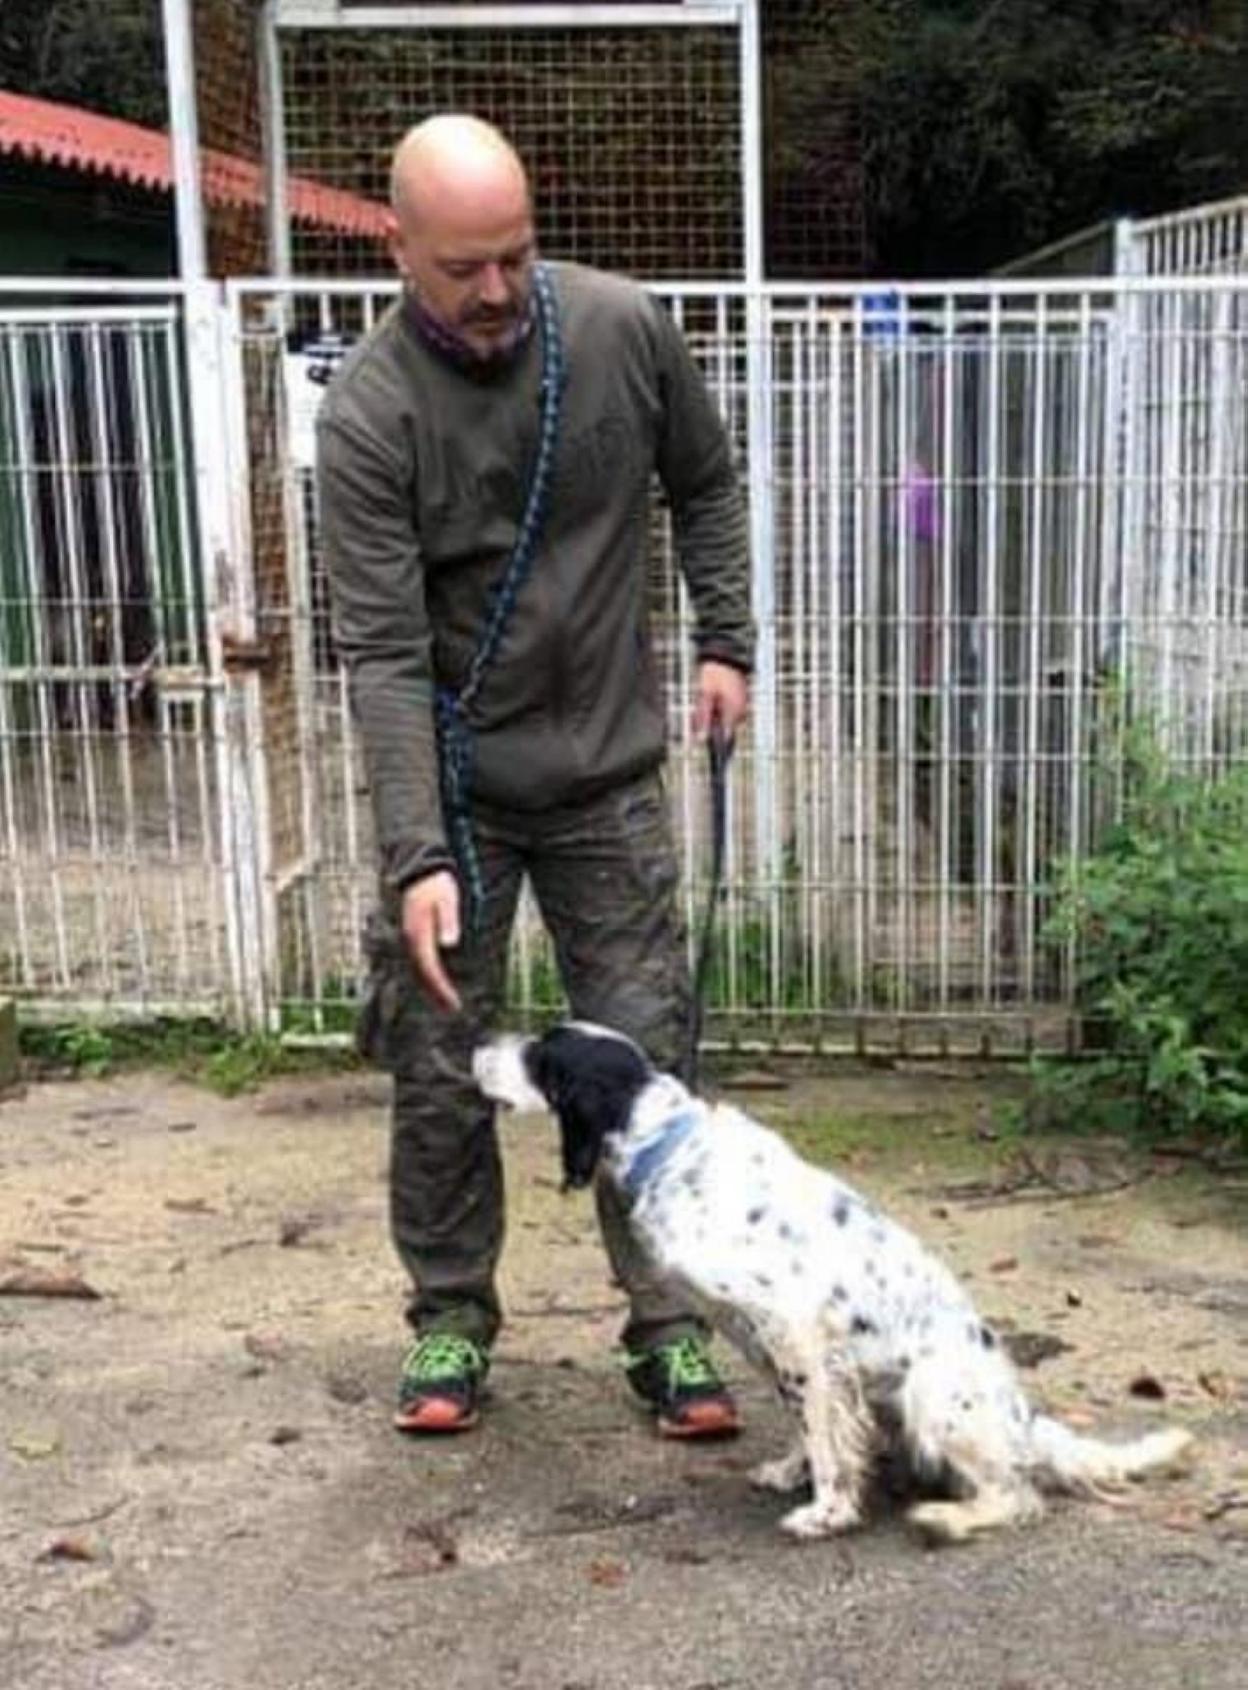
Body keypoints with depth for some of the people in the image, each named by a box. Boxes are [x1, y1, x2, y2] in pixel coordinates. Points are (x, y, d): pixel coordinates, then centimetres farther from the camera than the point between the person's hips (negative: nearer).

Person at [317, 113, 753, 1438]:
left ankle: (668, 1325, 17)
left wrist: (725, 641, 5)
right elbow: (382, 653, -21)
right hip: (453, 785, -1)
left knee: (642, 1058, 4)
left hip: (608, 773, 2)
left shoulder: (625, 329, -7)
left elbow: (704, 485, 12)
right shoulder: (368, 411, -16)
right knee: (440, 1070, 5)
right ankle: (452, 1319, 24)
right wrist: (416, 856, -28)